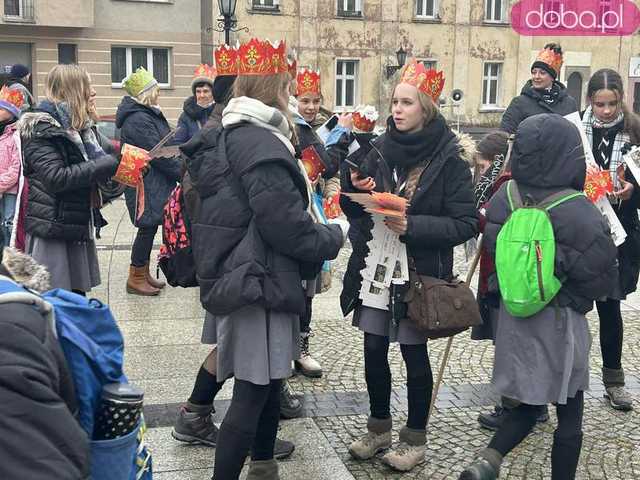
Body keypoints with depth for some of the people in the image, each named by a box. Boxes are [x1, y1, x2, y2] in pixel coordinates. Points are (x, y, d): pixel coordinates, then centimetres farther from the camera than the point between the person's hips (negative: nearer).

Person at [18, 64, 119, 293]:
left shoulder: (75, 126, 14)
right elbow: (56, 178, -22)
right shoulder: (40, 128, -12)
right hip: (50, 230, -8)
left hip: (76, 227, 8)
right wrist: (104, 167, -18)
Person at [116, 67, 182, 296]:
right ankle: (136, 279, 9)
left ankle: (143, 274, 26)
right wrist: (182, 171, -15)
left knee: (149, 227, 15)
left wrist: (180, 167, 7)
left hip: (153, 182, 10)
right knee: (148, 227, -2)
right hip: (146, 184, -10)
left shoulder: (149, 114, 15)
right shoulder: (137, 120, -20)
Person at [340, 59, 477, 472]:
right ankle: (379, 427, 30)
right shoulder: (380, 151, 3)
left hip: (419, 271, -4)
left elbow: (465, 224, -12)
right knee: (374, 350, 10)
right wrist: (355, 190, -12)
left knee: (414, 354, 6)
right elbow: (354, 212, 10)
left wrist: (413, 227, -24)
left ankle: (416, 438, 25)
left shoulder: (449, 160, -10)